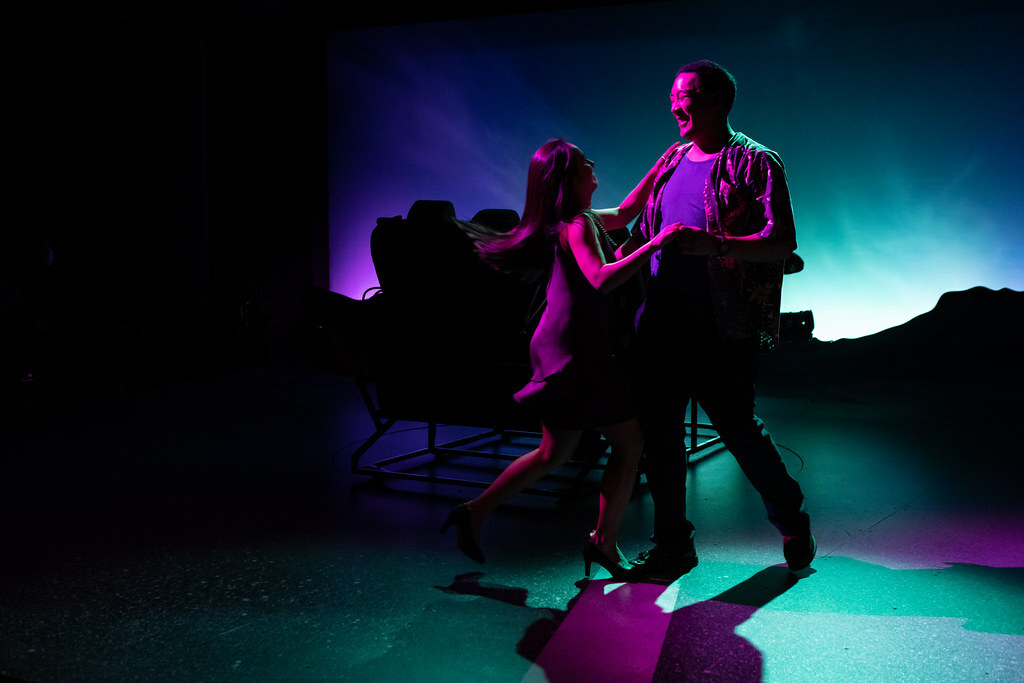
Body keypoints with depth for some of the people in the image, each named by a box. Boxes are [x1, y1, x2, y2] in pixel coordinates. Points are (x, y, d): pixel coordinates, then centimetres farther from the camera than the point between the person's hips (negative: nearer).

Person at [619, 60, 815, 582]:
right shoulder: (672, 161, 16)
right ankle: (673, 546, 21)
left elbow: (781, 244, -15)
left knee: (738, 429, 2)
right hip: (660, 323, 6)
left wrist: (712, 244, -27)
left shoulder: (755, 162, -5)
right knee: (658, 432, 7)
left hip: (723, 329, -6)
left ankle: (792, 523, 28)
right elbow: (642, 233, 24)